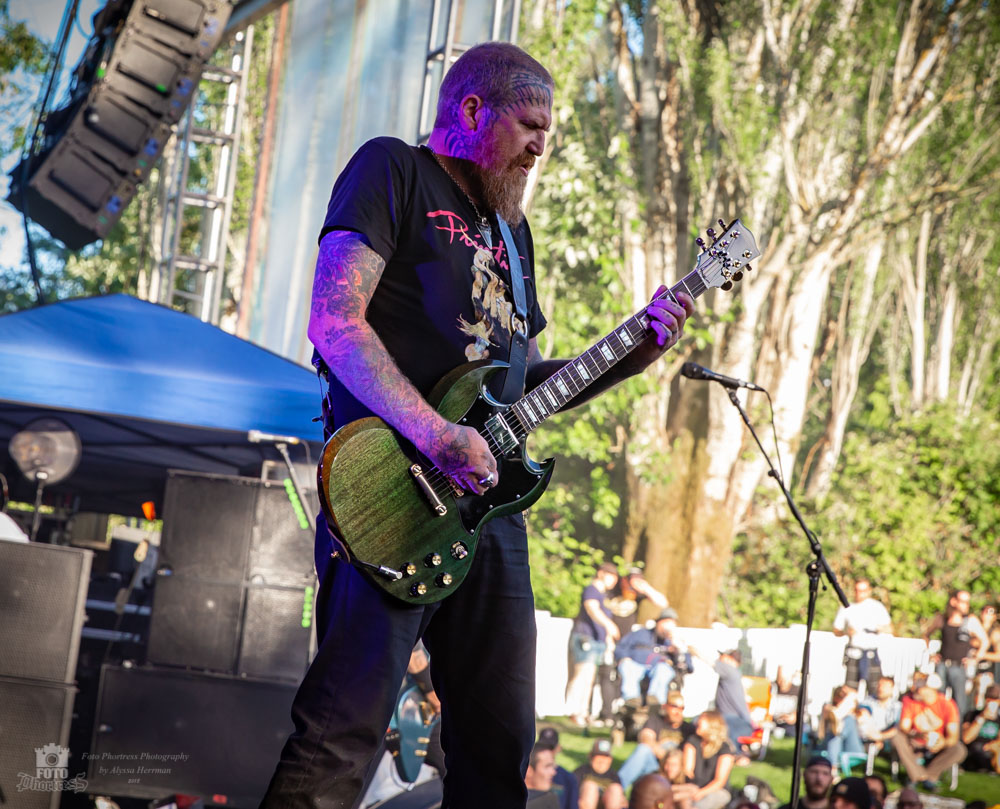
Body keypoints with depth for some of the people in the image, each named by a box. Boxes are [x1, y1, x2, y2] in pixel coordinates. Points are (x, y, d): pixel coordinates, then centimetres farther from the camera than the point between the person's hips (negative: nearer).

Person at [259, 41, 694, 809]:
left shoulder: (509, 227, 25)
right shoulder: (394, 171, 1)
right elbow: (335, 322, -13)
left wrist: (630, 356, 10)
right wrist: (437, 436, -22)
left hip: (488, 502, 8)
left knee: (501, 745, 9)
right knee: (342, 736, -14)